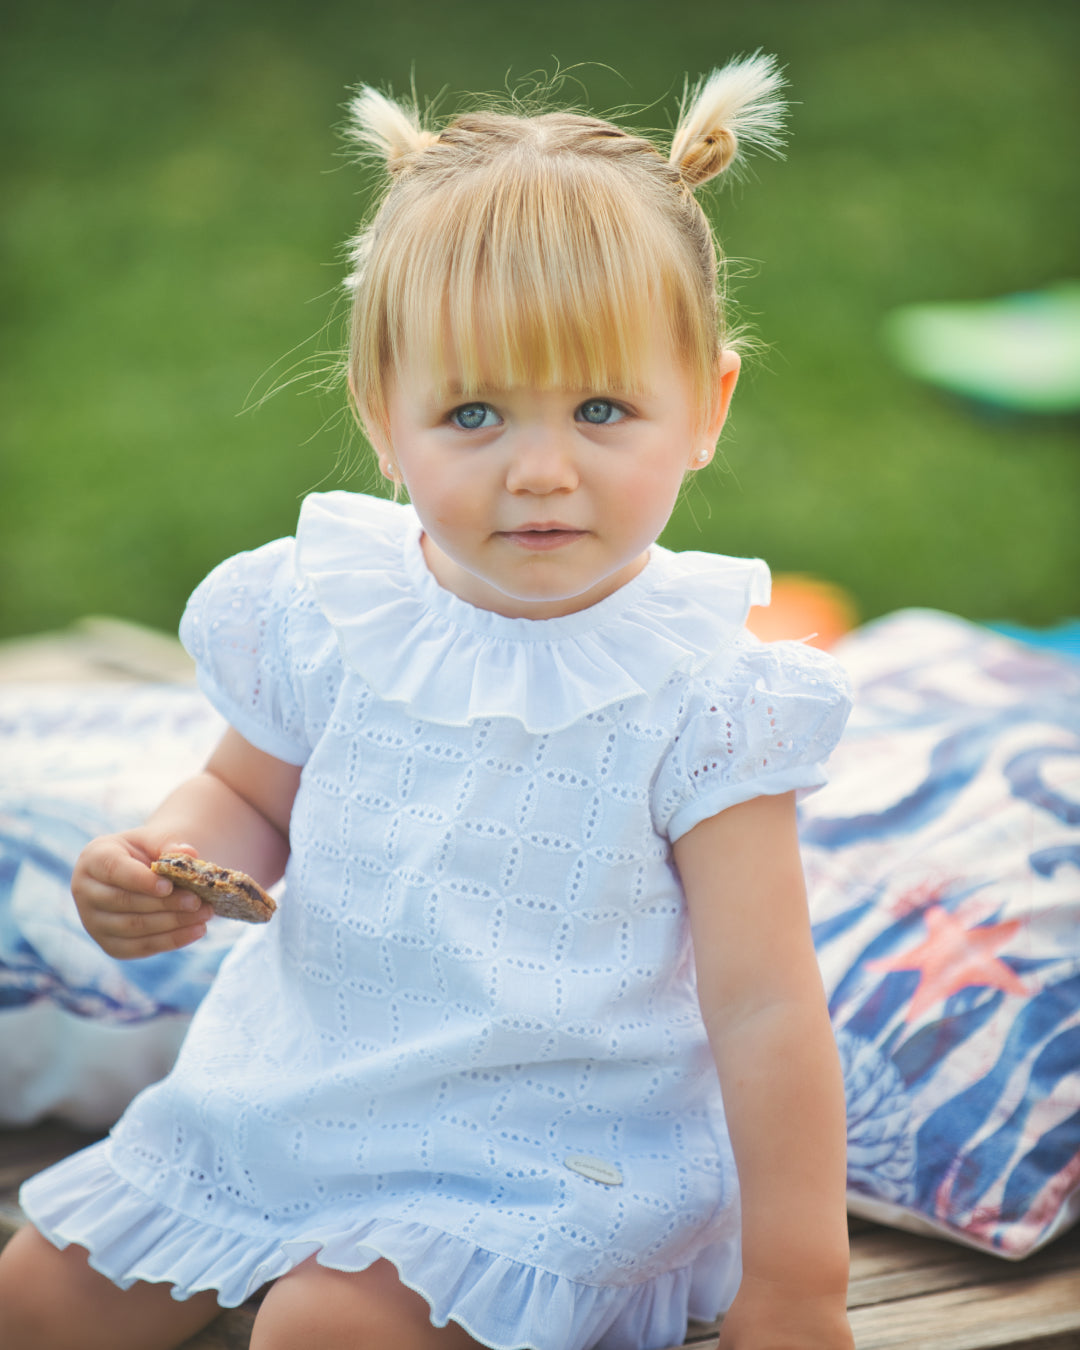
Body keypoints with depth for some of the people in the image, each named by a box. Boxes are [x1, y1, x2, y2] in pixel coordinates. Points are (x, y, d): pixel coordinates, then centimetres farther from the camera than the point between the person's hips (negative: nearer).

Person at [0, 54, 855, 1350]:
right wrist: (165, 857, -13)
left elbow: (763, 1012, -16)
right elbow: (250, 796, 11)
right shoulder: (326, 614, -8)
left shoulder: (696, 696, -18)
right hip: (290, 1092, 5)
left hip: (549, 1151, -5)